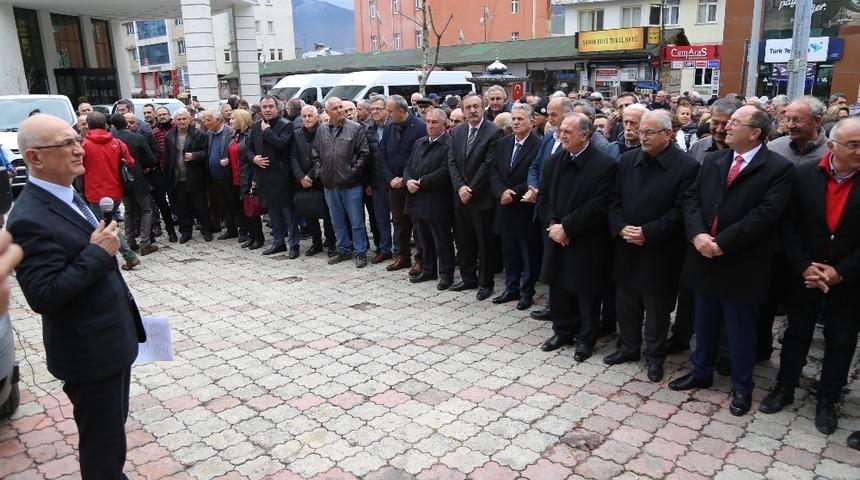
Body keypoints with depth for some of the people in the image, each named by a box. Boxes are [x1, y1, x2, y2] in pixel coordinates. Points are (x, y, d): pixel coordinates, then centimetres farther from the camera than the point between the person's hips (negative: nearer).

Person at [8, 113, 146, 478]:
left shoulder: (68, 195, 6)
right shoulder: (31, 218, -24)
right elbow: (43, 296, -28)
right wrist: (97, 252, -25)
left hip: (112, 339, 9)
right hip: (89, 352, -9)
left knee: (113, 427, 25)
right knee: (102, 440, 9)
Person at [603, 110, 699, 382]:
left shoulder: (687, 166, -11)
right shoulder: (627, 160, 4)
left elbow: (680, 211, -14)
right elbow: (614, 200, 4)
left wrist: (647, 233, -19)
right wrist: (621, 227, -12)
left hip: (659, 252, -4)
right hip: (626, 247, 5)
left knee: (657, 308, 10)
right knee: (626, 303, 16)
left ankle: (655, 356, 28)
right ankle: (628, 347, 35)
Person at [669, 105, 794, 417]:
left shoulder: (779, 168, -9)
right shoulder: (712, 160, 8)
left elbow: (766, 214, -18)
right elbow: (692, 198, 3)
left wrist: (722, 243, -21)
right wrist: (697, 235, -14)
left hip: (742, 264, -5)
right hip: (704, 258, 5)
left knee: (741, 330, 9)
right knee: (705, 323, 19)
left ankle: (742, 388, 28)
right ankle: (701, 373, 38)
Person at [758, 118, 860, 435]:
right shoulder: (805, 174, -6)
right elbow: (789, 225, -5)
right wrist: (804, 266, -12)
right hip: (805, 274, 1)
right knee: (797, 333, 14)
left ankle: (827, 400, 28)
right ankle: (785, 388, 30)